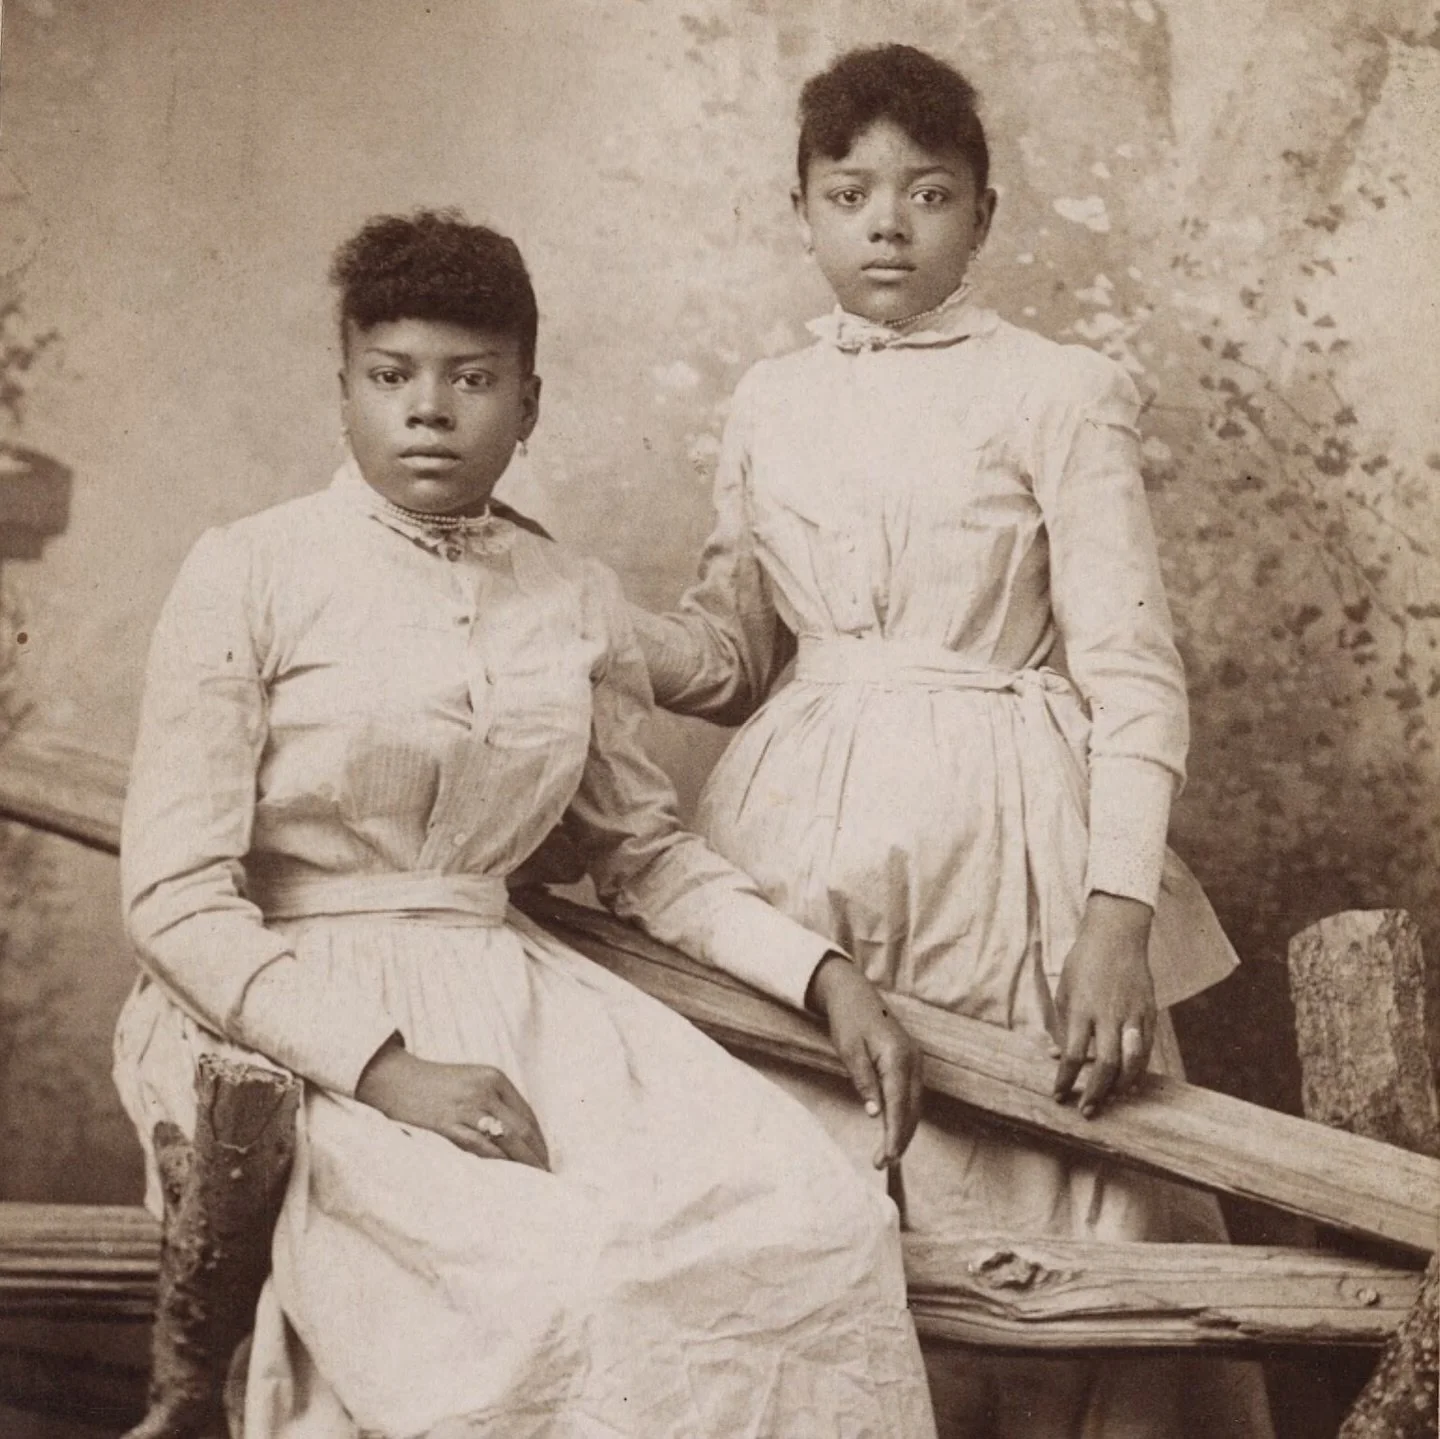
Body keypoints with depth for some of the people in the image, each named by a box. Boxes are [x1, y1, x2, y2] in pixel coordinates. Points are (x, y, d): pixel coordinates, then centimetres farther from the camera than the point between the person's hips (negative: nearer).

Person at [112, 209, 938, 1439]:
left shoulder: (577, 603, 10)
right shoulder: (250, 576, -4)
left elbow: (646, 850, 20)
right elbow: (175, 896, -8)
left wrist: (825, 973, 4)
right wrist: (386, 1067, -20)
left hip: (510, 996, 5)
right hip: (293, 1011, -5)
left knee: (819, 1227, -18)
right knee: (544, 1286, -32)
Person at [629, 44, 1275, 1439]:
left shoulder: (1060, 394, -3)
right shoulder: (768, 404, 10)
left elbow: (1133, 671, -7)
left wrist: (1119, 914, -18)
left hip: (1002, 848, -3)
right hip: (803, 847, 3)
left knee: (1017, 1238, 1)